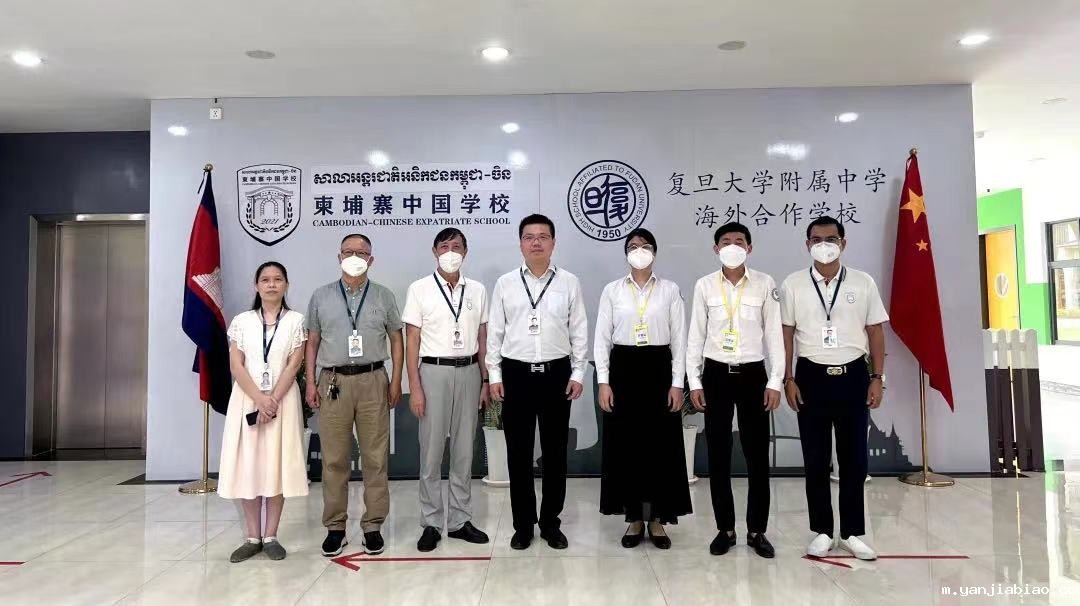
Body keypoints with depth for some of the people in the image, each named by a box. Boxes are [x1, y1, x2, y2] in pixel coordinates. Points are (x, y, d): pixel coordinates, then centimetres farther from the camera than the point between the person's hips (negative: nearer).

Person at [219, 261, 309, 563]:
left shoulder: (296, 320, 3)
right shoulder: (242, 321, 6)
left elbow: (293, 365, -4)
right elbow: (236, 366, -2)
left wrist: (273, 400, -15)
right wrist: (260, 399, -15)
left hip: (283, 400, -1)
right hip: (247, 400, 1)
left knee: (277, 465, 1)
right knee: (247, 466, 3)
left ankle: (270, 536, 11)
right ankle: (253, 537, 13)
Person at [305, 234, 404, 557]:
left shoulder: (383, 296, 7)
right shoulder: (321, 296, 9)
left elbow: (396, 339, 10)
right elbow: (312, 342, 10)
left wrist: (396, 381, 2)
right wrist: (310, 382, 2)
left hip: (373, 381, 0)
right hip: (333, 381, 0)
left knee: (375, 458, 3)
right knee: (334, 459, 4)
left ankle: (373, 525, 12)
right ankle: (335, 527, 15)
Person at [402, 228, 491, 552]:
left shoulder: (477, 290, 7)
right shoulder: (420, 289, -1)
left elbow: (482, 340, 10)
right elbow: (412, 341, -3)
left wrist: (486, 381, 5)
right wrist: (414, 387, -9)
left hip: (469, 372, 3)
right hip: (433, 371, -3)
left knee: (464, 450, 9)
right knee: (431, 450, 2)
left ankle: (460, 520, 21)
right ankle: (432, 523, 15)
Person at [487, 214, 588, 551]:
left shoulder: (569, 283, 2)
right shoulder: (505, 283, 2)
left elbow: (579, 332, 4)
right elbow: (495, 332, 4)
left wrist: (577, 374, -1)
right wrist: (494, 375, 0)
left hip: (556, 373, 0)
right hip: (516, 373, 0)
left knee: (555, 452, 8)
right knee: (519, 453, 7)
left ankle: (551, 522, 23)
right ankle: (523, 523, 21)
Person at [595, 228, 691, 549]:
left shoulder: (670, 290, 3)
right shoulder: (612, 290, 4)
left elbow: (679, 340, 2)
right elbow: (602, 339, 3)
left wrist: (677, 383, -4)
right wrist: (603, 382, -4)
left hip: (658, 369, 0)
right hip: (623, 369, 0)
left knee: (662, 444, 3)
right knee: (625, 445, 4)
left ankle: (657, 520, 17)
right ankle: (634, 519, 18)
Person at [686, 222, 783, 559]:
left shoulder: (765, 284, 1)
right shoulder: (704, 286, 2)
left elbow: (774, 335, 1)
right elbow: (695, 337, 3)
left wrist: (775, 381, -4)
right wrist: (694, 382, -2)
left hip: (752, 375, 0)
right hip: (716, 375, 1)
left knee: (758, 456, 4)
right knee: (718, 457, 5)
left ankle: (757, 531, 18)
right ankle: (725, 529, 18)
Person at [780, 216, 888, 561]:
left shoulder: (863, 283, 3)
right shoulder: (793, 284, 1)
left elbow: (876, 331, 5)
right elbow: (786, 334, 2)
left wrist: (877, 378, 0)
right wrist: (788, 380, -3)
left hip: (853, 376, 1)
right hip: (812, 376, -1)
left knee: (854, 459, 6)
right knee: (815, 460, 5)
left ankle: (852, 533, 19)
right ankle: (822, 532, 18)